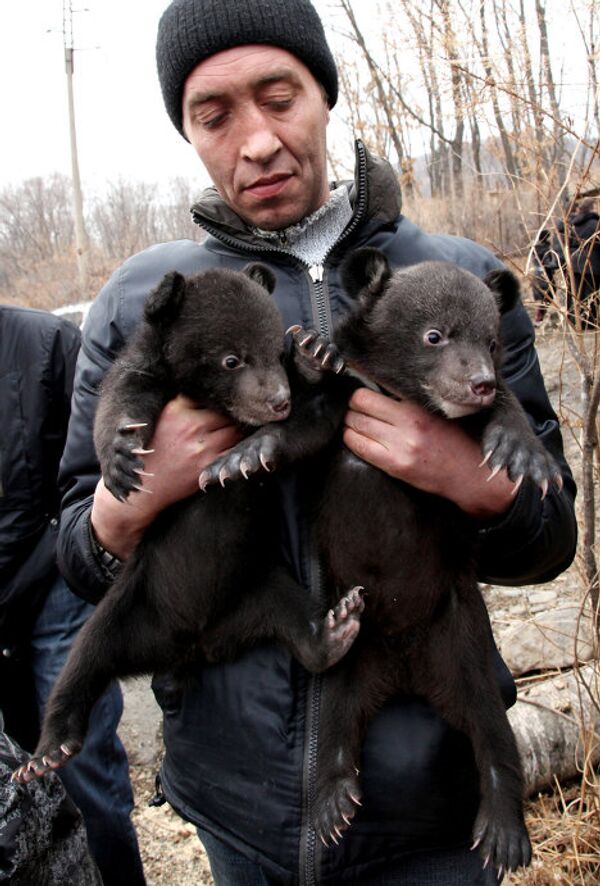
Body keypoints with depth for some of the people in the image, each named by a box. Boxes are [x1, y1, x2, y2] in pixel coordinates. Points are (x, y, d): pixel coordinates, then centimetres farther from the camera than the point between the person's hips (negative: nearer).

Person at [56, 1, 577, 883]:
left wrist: (478, 485, -23)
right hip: (234, 790, 2)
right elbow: (79, 560, 2)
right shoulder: (138, 299, -3)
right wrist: (126, 506, -21)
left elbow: (551, 539, 0)